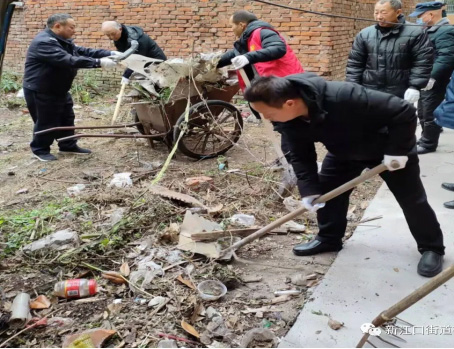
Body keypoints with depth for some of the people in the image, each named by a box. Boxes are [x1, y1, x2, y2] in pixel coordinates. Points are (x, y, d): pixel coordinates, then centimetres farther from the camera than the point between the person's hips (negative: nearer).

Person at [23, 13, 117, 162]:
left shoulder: (62, 41, 8)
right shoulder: (44, 42, -27)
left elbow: (83, 51, 3)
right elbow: (69, 60, -37)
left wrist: (110, 53, -10)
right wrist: (99, 62, -39)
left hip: (58, 89, 10)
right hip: (40, 91, -10)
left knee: (67, 118, 16)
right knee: (47, 122, 1)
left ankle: (69, 146, 30)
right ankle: (40, 150, 20)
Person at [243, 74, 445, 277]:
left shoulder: (343, 98, -46)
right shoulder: (287, 120, -24)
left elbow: (403, 112, -36)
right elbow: (300, 155, -10)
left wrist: (398, 150, -31)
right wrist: (309, 189, -18)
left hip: (387, 148, -5)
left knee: (411, 199, 2)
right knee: (326, 191, 5)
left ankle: (432, 248, 21)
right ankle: (329, 239, 25)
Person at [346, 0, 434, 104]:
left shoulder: (414, 33, -6)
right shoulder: (364, 34, 3)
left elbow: (422, 62, -7)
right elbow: (355, 63, 5)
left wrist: (415, 87, -14)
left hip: (400, 95, -2)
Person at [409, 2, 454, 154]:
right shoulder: (429, 30, 15)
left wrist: (432, 77, -32)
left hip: (434, 82, -10)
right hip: (425, 81, 10)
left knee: (430, 113, 0)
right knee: (422, 112, 19)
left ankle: (429, 143, 13)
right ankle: (426, 138, 34)